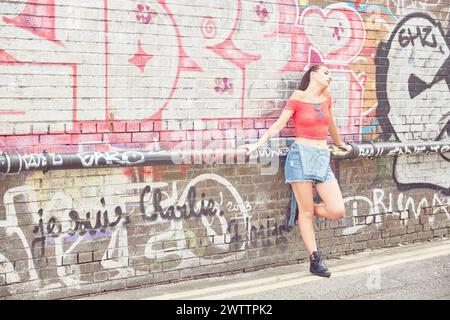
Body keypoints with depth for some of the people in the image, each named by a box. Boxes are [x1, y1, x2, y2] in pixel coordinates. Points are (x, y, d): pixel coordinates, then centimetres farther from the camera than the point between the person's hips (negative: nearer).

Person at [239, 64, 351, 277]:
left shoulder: (326, 97, 13)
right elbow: (278, 125, -2)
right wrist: (257, 145, -10)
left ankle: (305, 210, 23)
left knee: (337, 211, -6)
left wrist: (340, 144, 43)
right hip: (301, 156, -5)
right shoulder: (297, 98, -1)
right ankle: (315, 260, 9)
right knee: (306, 212, -1)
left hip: (323, 158, 5)